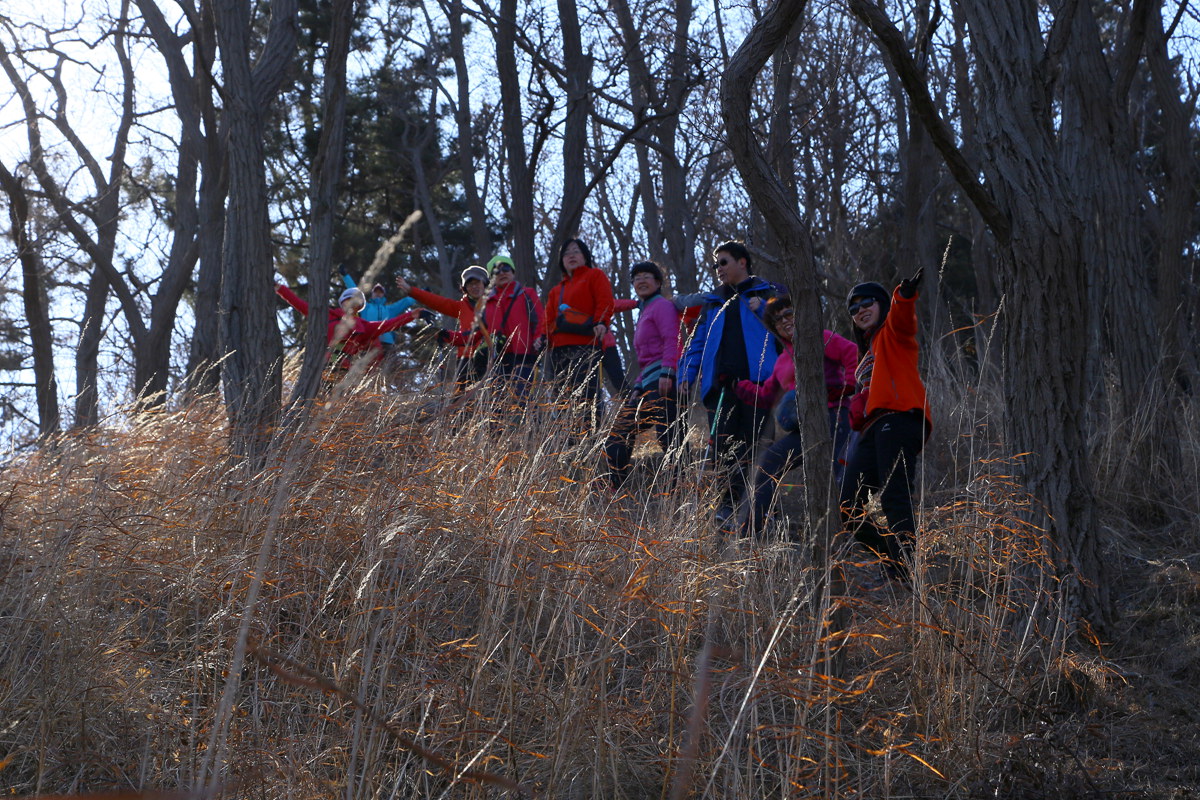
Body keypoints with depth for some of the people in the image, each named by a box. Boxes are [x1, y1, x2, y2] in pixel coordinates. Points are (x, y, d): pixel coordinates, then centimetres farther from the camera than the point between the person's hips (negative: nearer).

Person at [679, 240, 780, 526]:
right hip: (721, 383, 4)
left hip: (757, 381, -4)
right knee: (722, 445, -6)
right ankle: (730, 500, -2)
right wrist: (686, 374, 11)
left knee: (758, 443, -7)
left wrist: (762, 309, -11)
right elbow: (698, 342, 23)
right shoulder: (713, 302, 25)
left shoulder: (768, 294, 12)